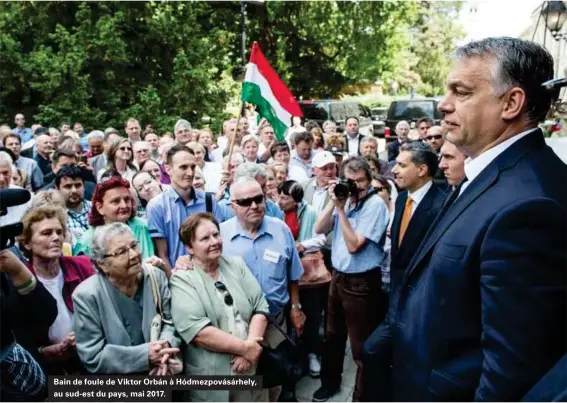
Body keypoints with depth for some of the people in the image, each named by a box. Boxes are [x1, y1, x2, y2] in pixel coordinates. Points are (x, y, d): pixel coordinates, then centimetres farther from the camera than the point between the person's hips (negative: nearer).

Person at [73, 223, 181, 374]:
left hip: (160, 373, 4)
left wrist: (166, 345, -18)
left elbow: (171, 320, 2)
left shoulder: (156, 276, -4)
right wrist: (145, 355, -21)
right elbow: (93, 357, -14)